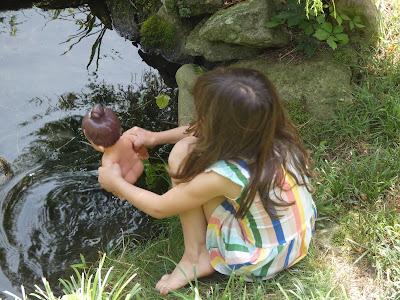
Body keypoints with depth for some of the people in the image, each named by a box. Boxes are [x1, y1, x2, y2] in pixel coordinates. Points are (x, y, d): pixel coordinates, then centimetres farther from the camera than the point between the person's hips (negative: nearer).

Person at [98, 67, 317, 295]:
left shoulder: (222, 175, -32)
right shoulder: (277, 135, -15)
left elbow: (159, 208, -12)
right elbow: (204, 131, 6)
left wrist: (116, 183, 4)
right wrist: (156, 137, 9)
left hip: (260, 264, -6)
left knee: (183, 153, -11)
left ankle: (196, 256, 1)